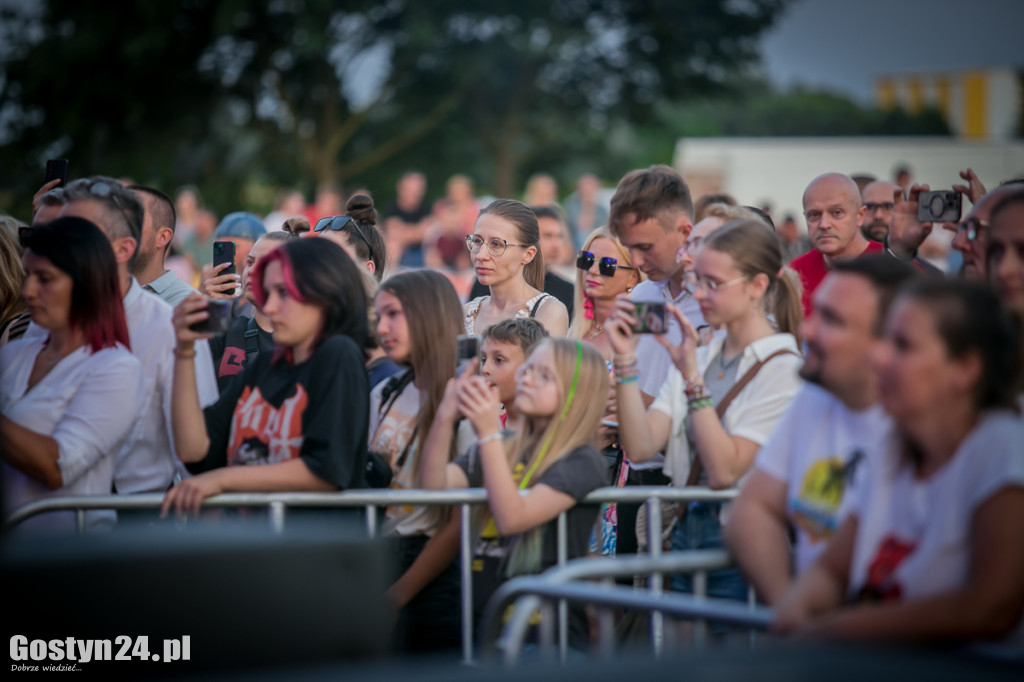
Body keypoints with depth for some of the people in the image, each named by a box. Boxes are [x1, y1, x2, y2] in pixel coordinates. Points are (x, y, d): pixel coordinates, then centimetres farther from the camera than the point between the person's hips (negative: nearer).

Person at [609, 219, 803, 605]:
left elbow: (724, 471, -19)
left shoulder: (782, 368, -10)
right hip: (685, 536, 6)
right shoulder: (696, 356, 10)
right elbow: (640, 448, -1)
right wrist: (625, 360, -7)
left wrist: (693, 378, -21)